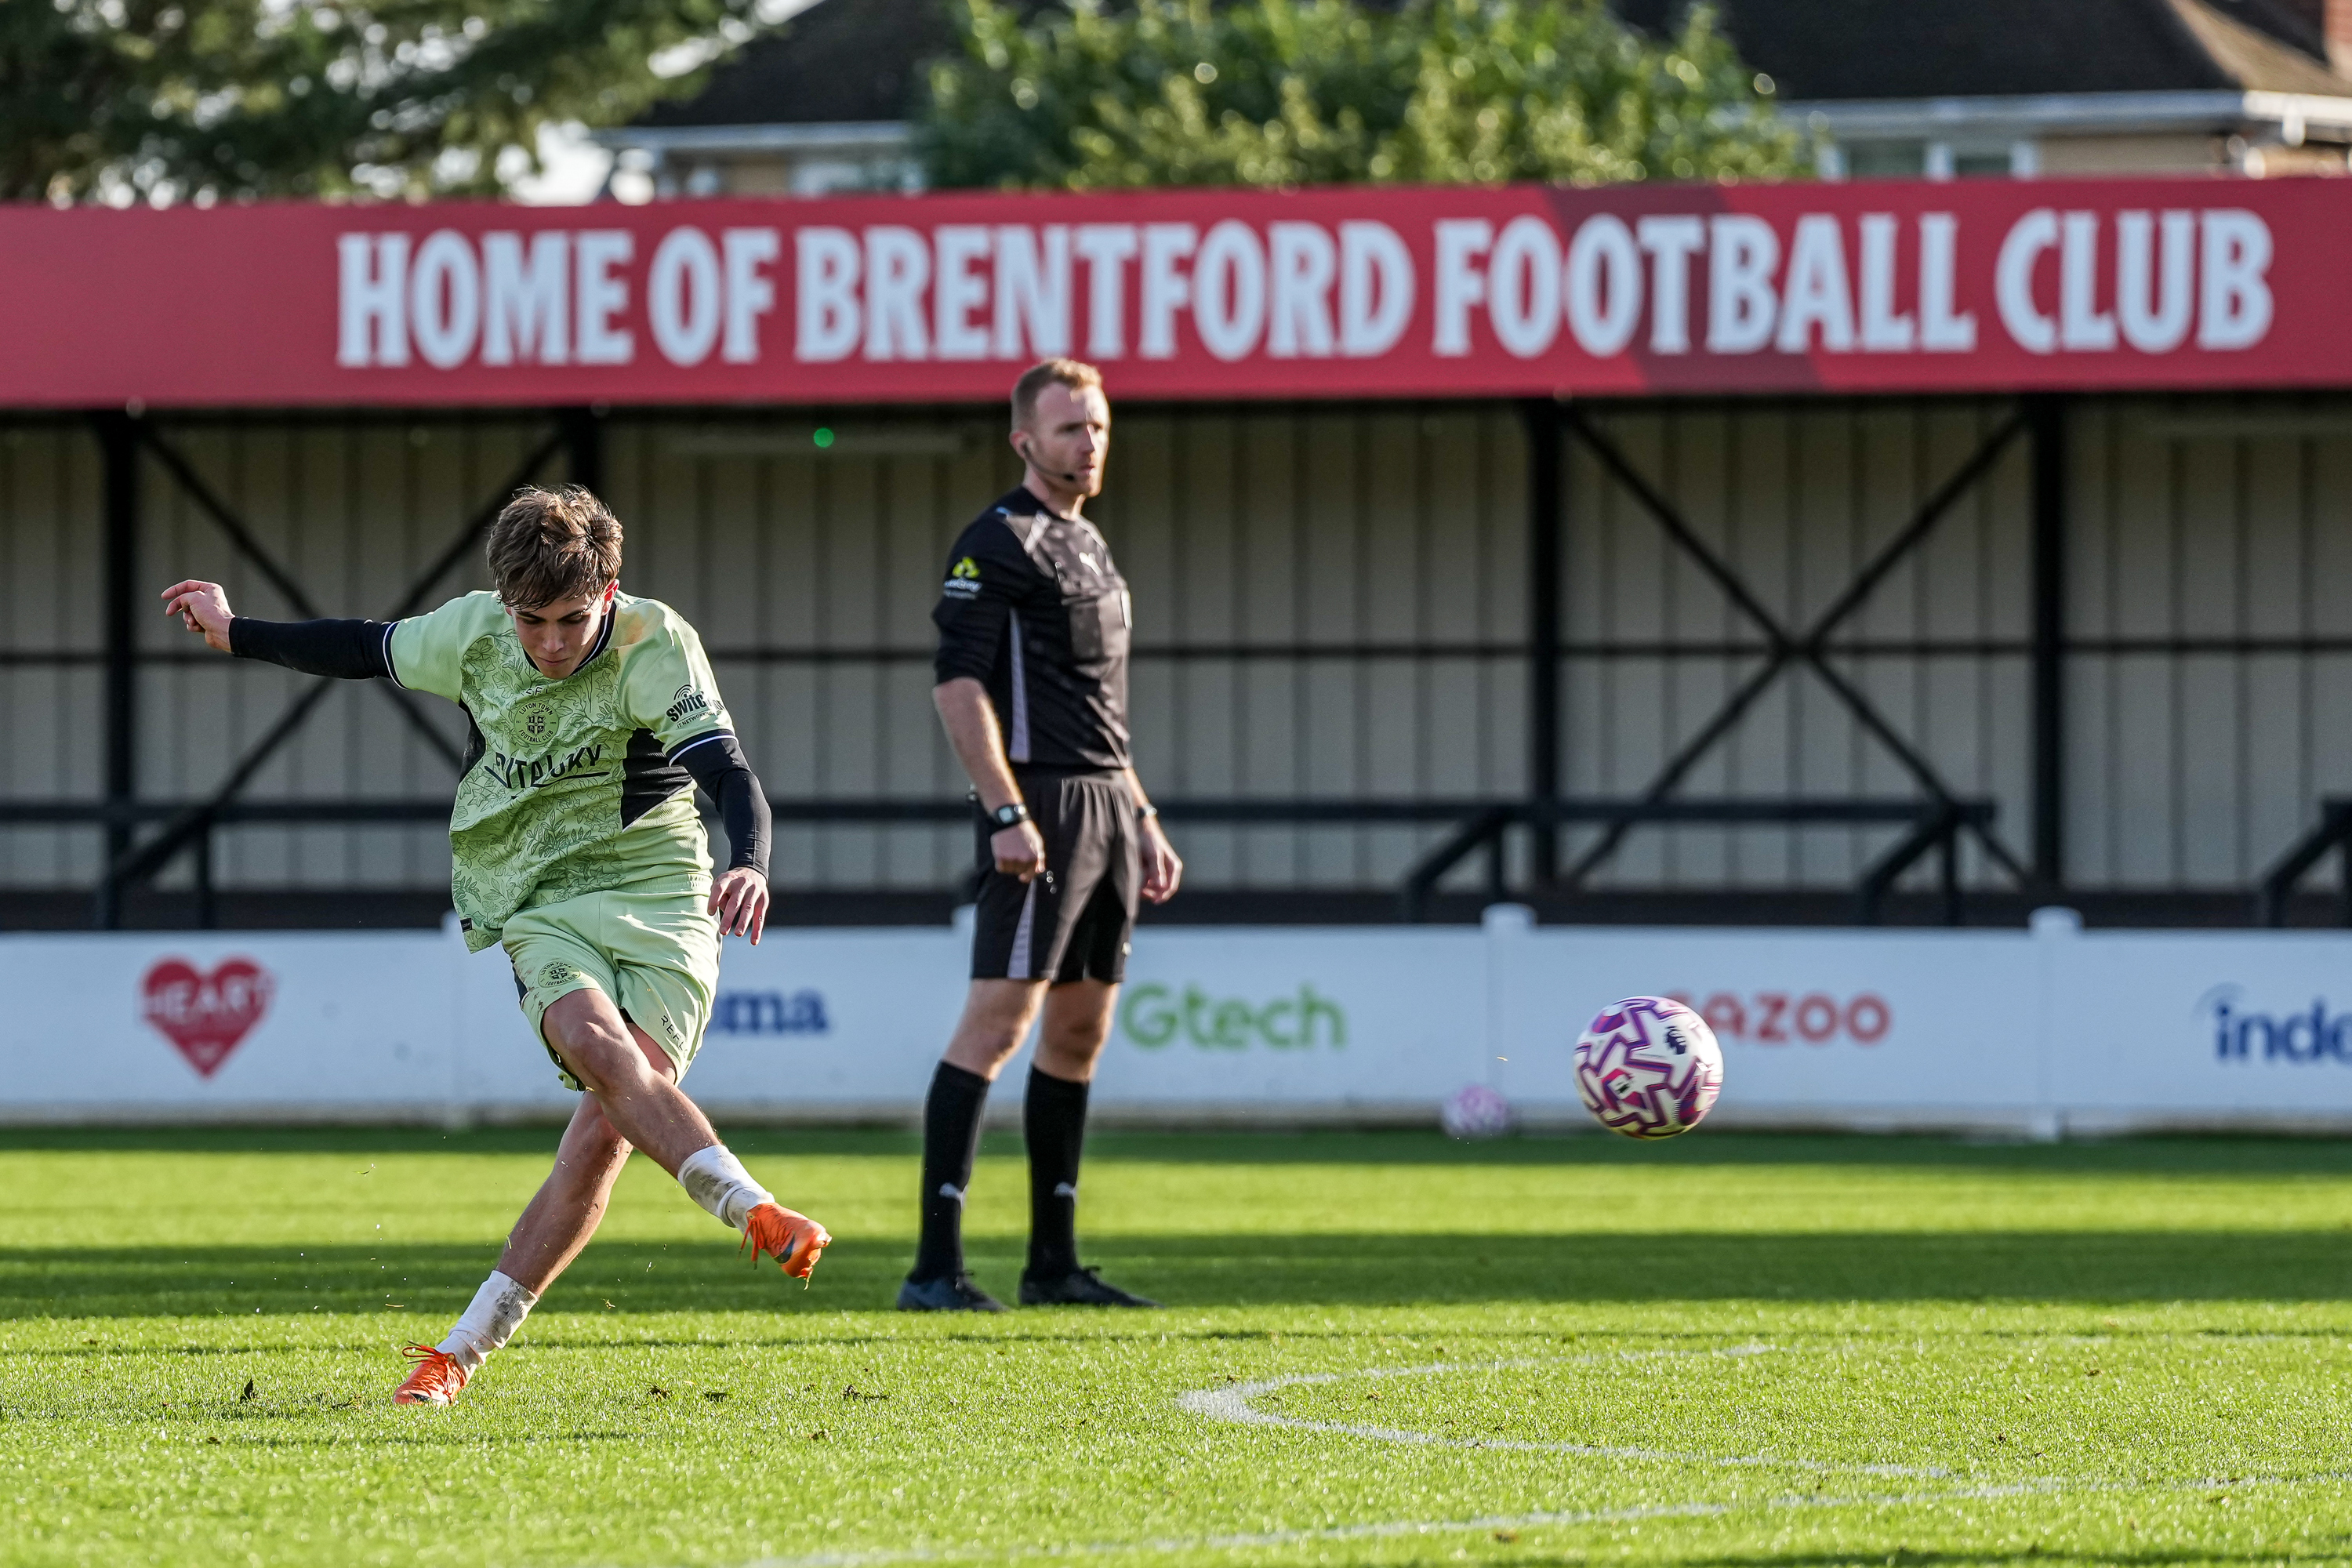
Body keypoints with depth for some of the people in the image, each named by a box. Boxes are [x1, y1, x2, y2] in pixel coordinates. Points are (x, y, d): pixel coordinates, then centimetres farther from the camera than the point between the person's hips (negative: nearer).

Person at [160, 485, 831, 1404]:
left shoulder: (655, 648, -14)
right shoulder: (471, 634, -2)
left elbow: (727, 770, -25)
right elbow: (369, 649, 18)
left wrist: (749, 863, -46)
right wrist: (234, 633, 28)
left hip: (660, 897, -2)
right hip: (542, 906, 2)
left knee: (609, 1124, -17)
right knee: (601, 1051, -31)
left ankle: (465, 1347, -10)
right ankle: (756, 1214, -41)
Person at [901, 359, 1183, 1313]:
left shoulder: (1089, 547, 20)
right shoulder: (997, 543, -8)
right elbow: (957, 683, -16)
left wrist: (1142, 821, 22)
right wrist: (1007, 813, -23)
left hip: (1107, 808, 9)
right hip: (1041, 805, -9)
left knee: (1080, 1034, 10)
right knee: (999, 1021, -13)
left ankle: (1054, 1264, 15)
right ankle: (936, 1268, -16)